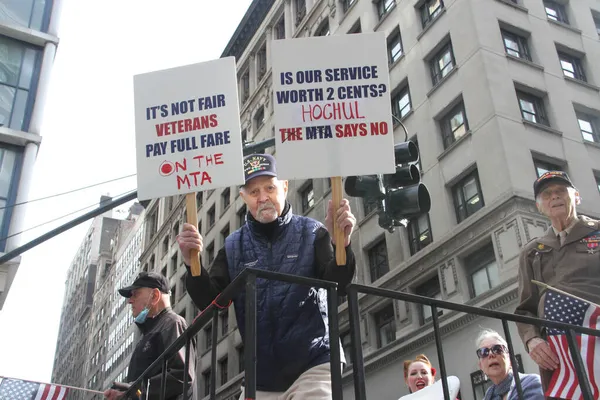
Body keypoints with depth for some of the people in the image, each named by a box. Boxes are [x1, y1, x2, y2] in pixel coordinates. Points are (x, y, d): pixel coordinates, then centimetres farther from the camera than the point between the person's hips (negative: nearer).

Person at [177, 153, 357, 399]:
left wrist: (341, 245, -33)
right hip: (261, 376, 3)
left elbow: (338, 286, -13)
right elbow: (210, 303, 0)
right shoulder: (233, 247, 7)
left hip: (312, 366, -3)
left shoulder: (311, 233, 0)